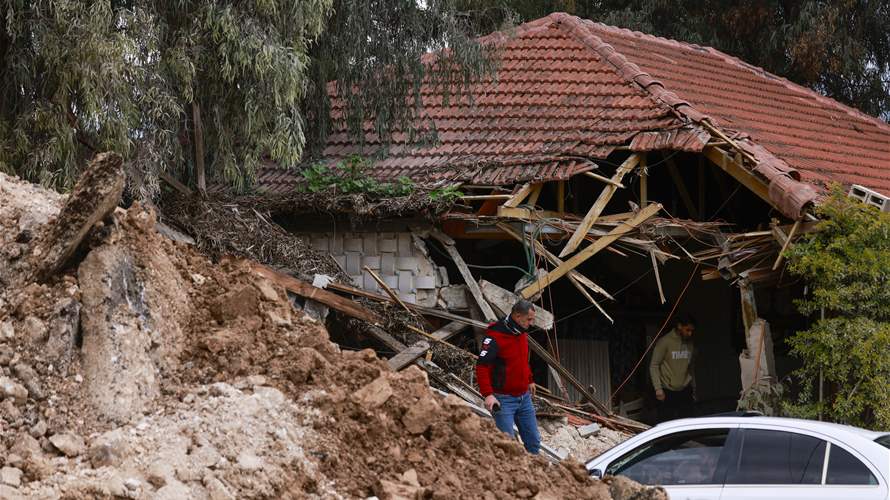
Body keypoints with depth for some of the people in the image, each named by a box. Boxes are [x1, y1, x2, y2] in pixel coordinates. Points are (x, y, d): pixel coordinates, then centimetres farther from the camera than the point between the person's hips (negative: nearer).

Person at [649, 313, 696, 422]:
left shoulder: (689, 343, 10)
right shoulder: (665, 342, -9)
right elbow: (654, 366, -9)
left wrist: (693, 390, 19)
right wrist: (658, 388, -17)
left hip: (685, 392, 5)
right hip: (668, 392, -5)